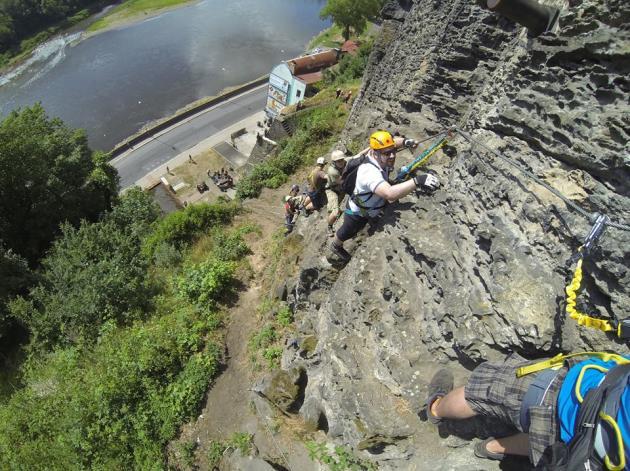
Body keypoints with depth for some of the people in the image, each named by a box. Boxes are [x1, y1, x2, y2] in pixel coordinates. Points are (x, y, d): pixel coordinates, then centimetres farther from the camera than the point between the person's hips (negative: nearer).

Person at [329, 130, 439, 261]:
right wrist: (417, 181, -72)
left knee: (359, 227, 35)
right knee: (346, 233, 23)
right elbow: (390, 194, -64)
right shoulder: (370, 172, -47)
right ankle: (335, 246, 55)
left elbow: (389, 143, 3)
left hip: (368, 210, 7)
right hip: (357, 213, -7)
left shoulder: (382, 159, -22)